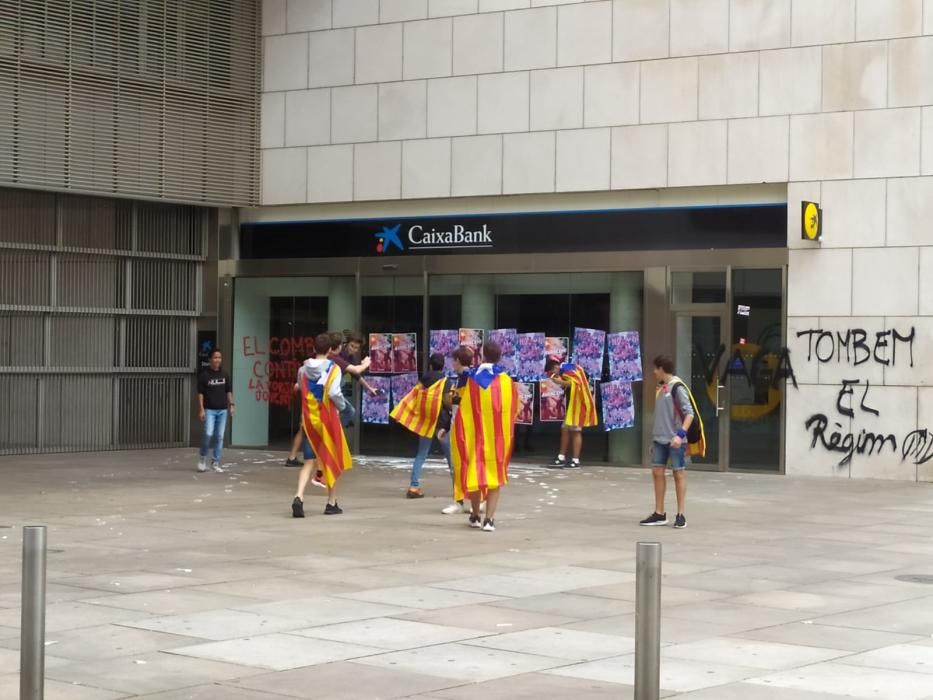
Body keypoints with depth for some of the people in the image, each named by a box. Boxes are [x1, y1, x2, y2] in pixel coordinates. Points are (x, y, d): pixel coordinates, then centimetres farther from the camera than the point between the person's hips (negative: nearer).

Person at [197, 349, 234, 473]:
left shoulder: (224, 375, 9)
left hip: (222, 410, 4)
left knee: (220, 436, 4)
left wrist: (231, 404, 6)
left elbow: (228, 391, 16)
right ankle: (202, 457, 6)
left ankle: (216, 463, 11)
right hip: (209, 410, -4)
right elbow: (200, 393, -3)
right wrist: (201, 409, -9)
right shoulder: (204, 375, -3)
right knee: (208, 434, -16)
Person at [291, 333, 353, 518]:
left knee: (310, 461, 5)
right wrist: (342, 406, -4)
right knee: (333, 461, 13)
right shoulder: (333, 368, -10)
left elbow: (301, 389, 12)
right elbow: (334, 393, -21)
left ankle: (299, 496, -19)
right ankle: (331, 503, 17)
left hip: (309, 419, 3)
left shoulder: (303, 369, 2)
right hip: (328, 420, -3)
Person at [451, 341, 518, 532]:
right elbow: (514, 409, 3)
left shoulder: (471, 379, -5)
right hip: (498, 435, 0)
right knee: (495, 473, 5)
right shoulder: (506, 381, -5)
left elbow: (463, 409, 3)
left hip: (474, 433, 0)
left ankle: (475, 516, 22)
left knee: (475, 471, 14)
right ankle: (489, 519, -5)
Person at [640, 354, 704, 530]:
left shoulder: (677, 387, -11)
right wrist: (655, 437, 20)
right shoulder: (661, 387, 12)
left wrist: (681, 434, -26)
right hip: (660, 439, 8)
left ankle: (681, 515, 4)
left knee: (678, 474, -1)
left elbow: (690, 413, -16)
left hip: (675, 440, -8)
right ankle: (659, 514, 14)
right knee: (657, 472, 7)